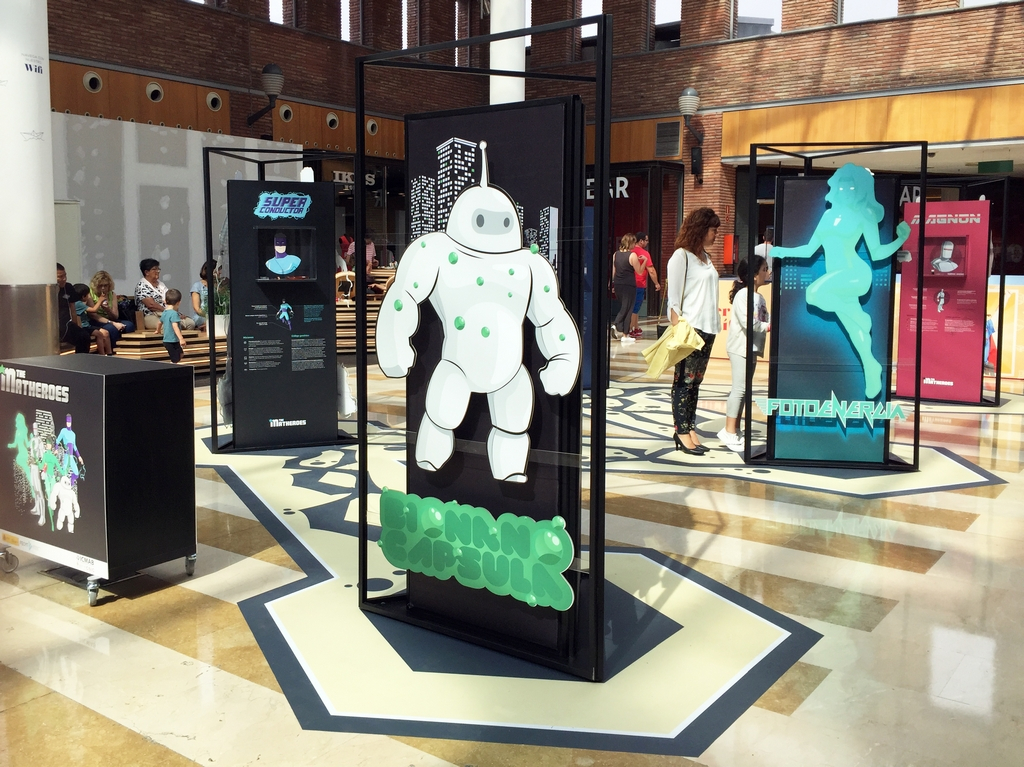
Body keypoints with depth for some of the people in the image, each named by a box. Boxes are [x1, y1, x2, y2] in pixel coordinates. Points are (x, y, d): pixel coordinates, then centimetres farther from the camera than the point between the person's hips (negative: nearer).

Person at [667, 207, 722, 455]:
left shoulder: (705, 257, 18)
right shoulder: (681, 256, -5)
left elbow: (709, 293, 17)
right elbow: (674, 296, -10)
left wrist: (715, 324, 10)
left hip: (707, 328, 8)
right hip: (689, 328, -8)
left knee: (696, 381, 7)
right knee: (684, 381, -4)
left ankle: (690, 428, 10)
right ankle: (682, 432, -1)